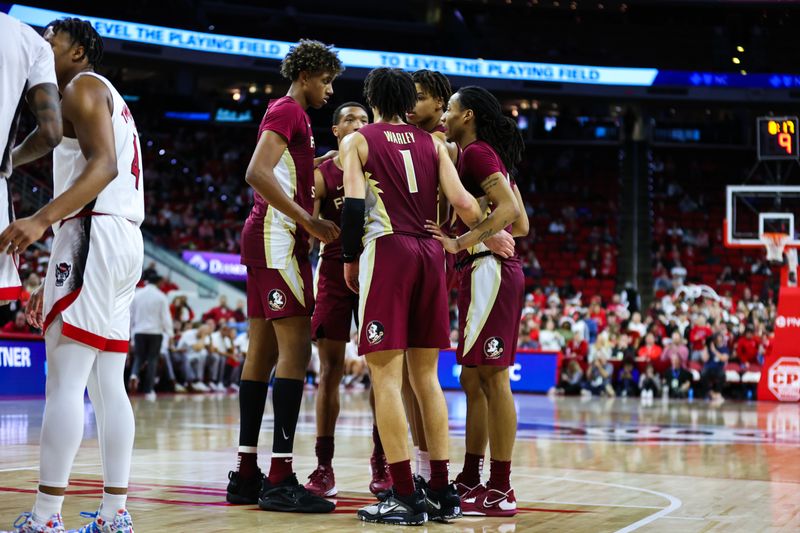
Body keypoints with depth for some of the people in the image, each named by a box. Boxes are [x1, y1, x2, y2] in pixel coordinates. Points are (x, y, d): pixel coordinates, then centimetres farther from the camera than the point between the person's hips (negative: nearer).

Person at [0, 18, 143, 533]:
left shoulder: (83, 88, -2)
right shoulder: (112, 101, 28)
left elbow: (103, 165, -18)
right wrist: (53, 284, 26)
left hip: (95, 235, -10)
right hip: (126, 239, 10)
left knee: (65, 380, -12)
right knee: (107, 384, 7)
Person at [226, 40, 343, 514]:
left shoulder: (289, 114, 23)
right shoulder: (287, 110, -8)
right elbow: (258, 173, -22)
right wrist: (309, 222, -22)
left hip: (269, 240, 11)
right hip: (278, 239, -11)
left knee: (264, 351, 8)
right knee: (296, 349, -13)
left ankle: (247, 475, 10)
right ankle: (281, 480, -16)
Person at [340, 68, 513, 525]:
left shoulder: (358, 140, 7)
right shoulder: (432, 143, 16)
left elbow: (354, 204, -6)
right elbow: (462, 202, 5)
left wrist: (350, 259, 4)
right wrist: (492, 233, 20)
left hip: (387, 251, -4)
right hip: (431, 253, 4)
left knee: (386, 375, -4)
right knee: (426, 375, 12)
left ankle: (404, 496, -9)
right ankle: (441, 492, 11)